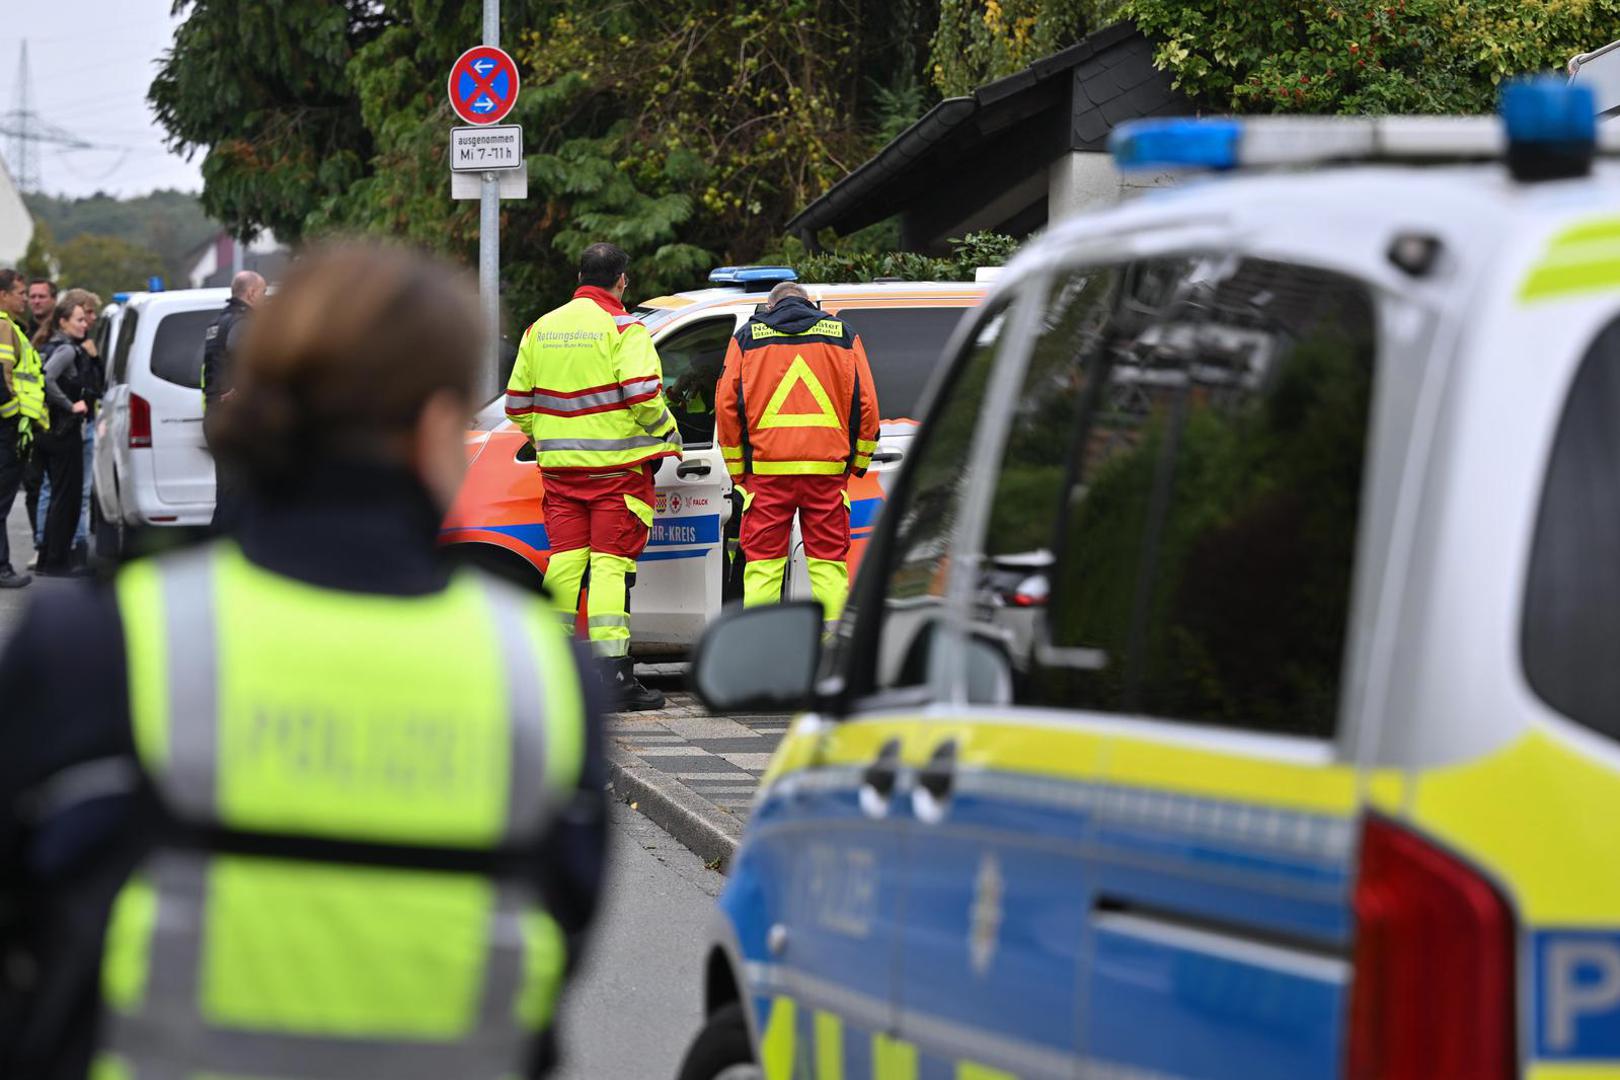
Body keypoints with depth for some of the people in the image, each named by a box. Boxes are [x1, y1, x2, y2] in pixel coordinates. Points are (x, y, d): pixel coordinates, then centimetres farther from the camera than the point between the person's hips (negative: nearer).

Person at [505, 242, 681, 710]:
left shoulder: (541, 329, 11)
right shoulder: (623, 329, -7)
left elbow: (517, 403, 13)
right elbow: (643, 395, -18)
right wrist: (667, 435, -2)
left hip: (560, 465, 5)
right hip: (616, 464, -5)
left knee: (565, 560, 9)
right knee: (610, 562, -6)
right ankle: (613, 671, -11)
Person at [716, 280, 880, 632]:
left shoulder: (747, 337, 12)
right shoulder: (843, 335, 13)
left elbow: (727, 405, 7)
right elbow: (866, 404, 9)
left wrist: (737, 471, 13)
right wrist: (856, 463, 16)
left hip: (766, 467, -1)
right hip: (827, 467, 1)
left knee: (762, 562, 2)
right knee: (829, 561, 4)